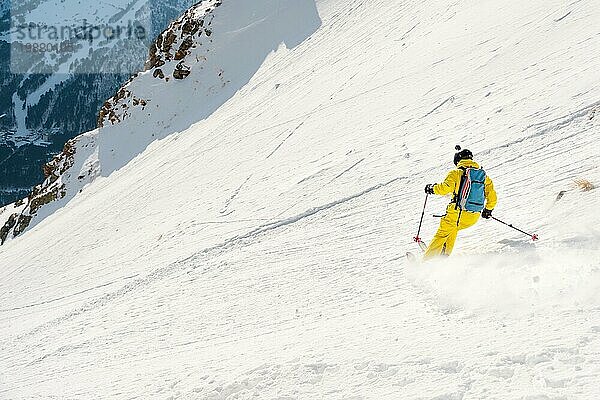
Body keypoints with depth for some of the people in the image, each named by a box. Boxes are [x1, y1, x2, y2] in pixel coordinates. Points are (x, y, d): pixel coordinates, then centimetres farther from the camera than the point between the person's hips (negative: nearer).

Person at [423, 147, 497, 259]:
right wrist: (488, 210, 30)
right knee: (453, 229, 31)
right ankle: (445, 254, 30)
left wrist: (432, 188, 2)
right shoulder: (484, 175, 12)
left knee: (442, 235, 10)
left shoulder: (456, 173, -2)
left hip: (457, 214, -5)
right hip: (474, 218, 5)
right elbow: (492, 197, 12)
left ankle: (428, 259, 6)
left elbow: (445, 188, -17)